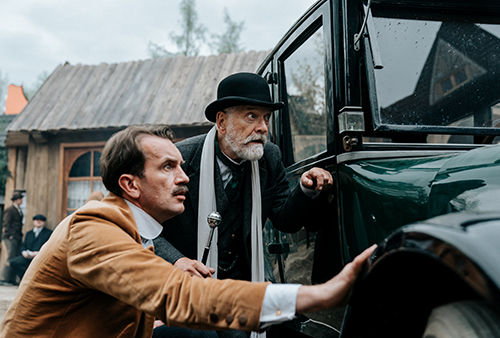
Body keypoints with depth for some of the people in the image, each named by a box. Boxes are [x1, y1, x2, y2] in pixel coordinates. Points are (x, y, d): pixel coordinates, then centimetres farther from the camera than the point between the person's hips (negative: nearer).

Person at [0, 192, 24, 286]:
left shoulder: (19, 211, 20)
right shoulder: (9, 210, -5)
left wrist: (20, 237, 14)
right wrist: (9, 236, -15)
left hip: (17, 238, 8)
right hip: (10, 237, -8)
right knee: (11, 258, -10)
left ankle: (12, 280, 7)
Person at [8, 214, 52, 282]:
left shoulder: (49, 232, 12)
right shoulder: (29, 233, 30)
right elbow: (23, 245, 21)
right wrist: (23, 252, -3)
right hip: (27, 256, 5)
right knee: (13, 262, -21)